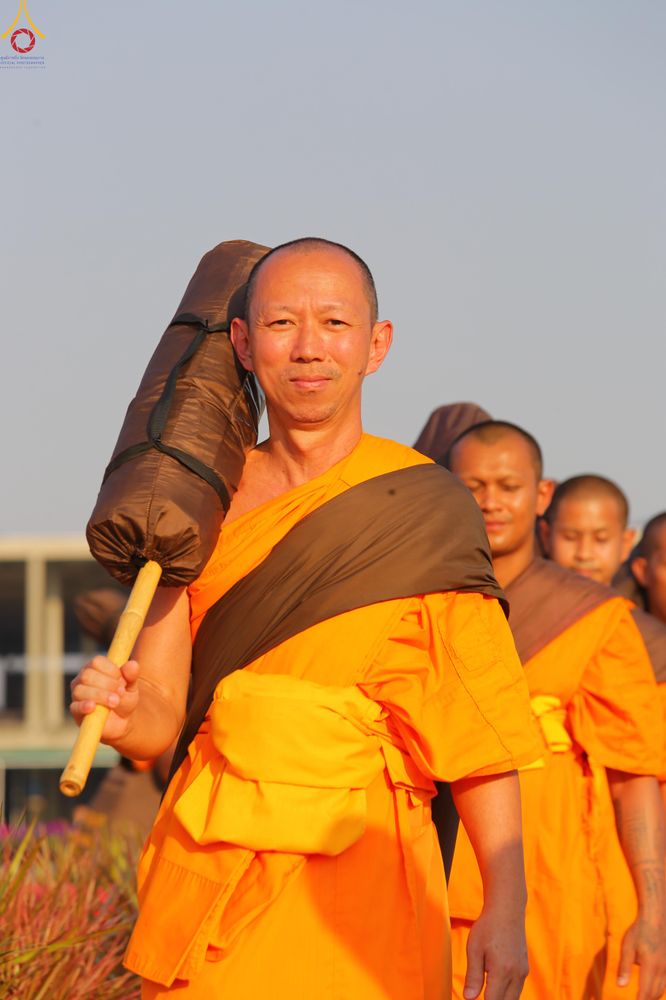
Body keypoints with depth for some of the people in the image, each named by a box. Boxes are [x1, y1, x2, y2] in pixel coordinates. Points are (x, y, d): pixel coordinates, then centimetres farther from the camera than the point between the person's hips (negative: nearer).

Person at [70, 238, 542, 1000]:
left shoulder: (423, 513, -3)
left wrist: (505, 906, -15)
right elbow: (159, 718, 2)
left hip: (356, 873, -3)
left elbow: (478, 725, -7)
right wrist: (118, 712, -21)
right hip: (210, 868, 3)